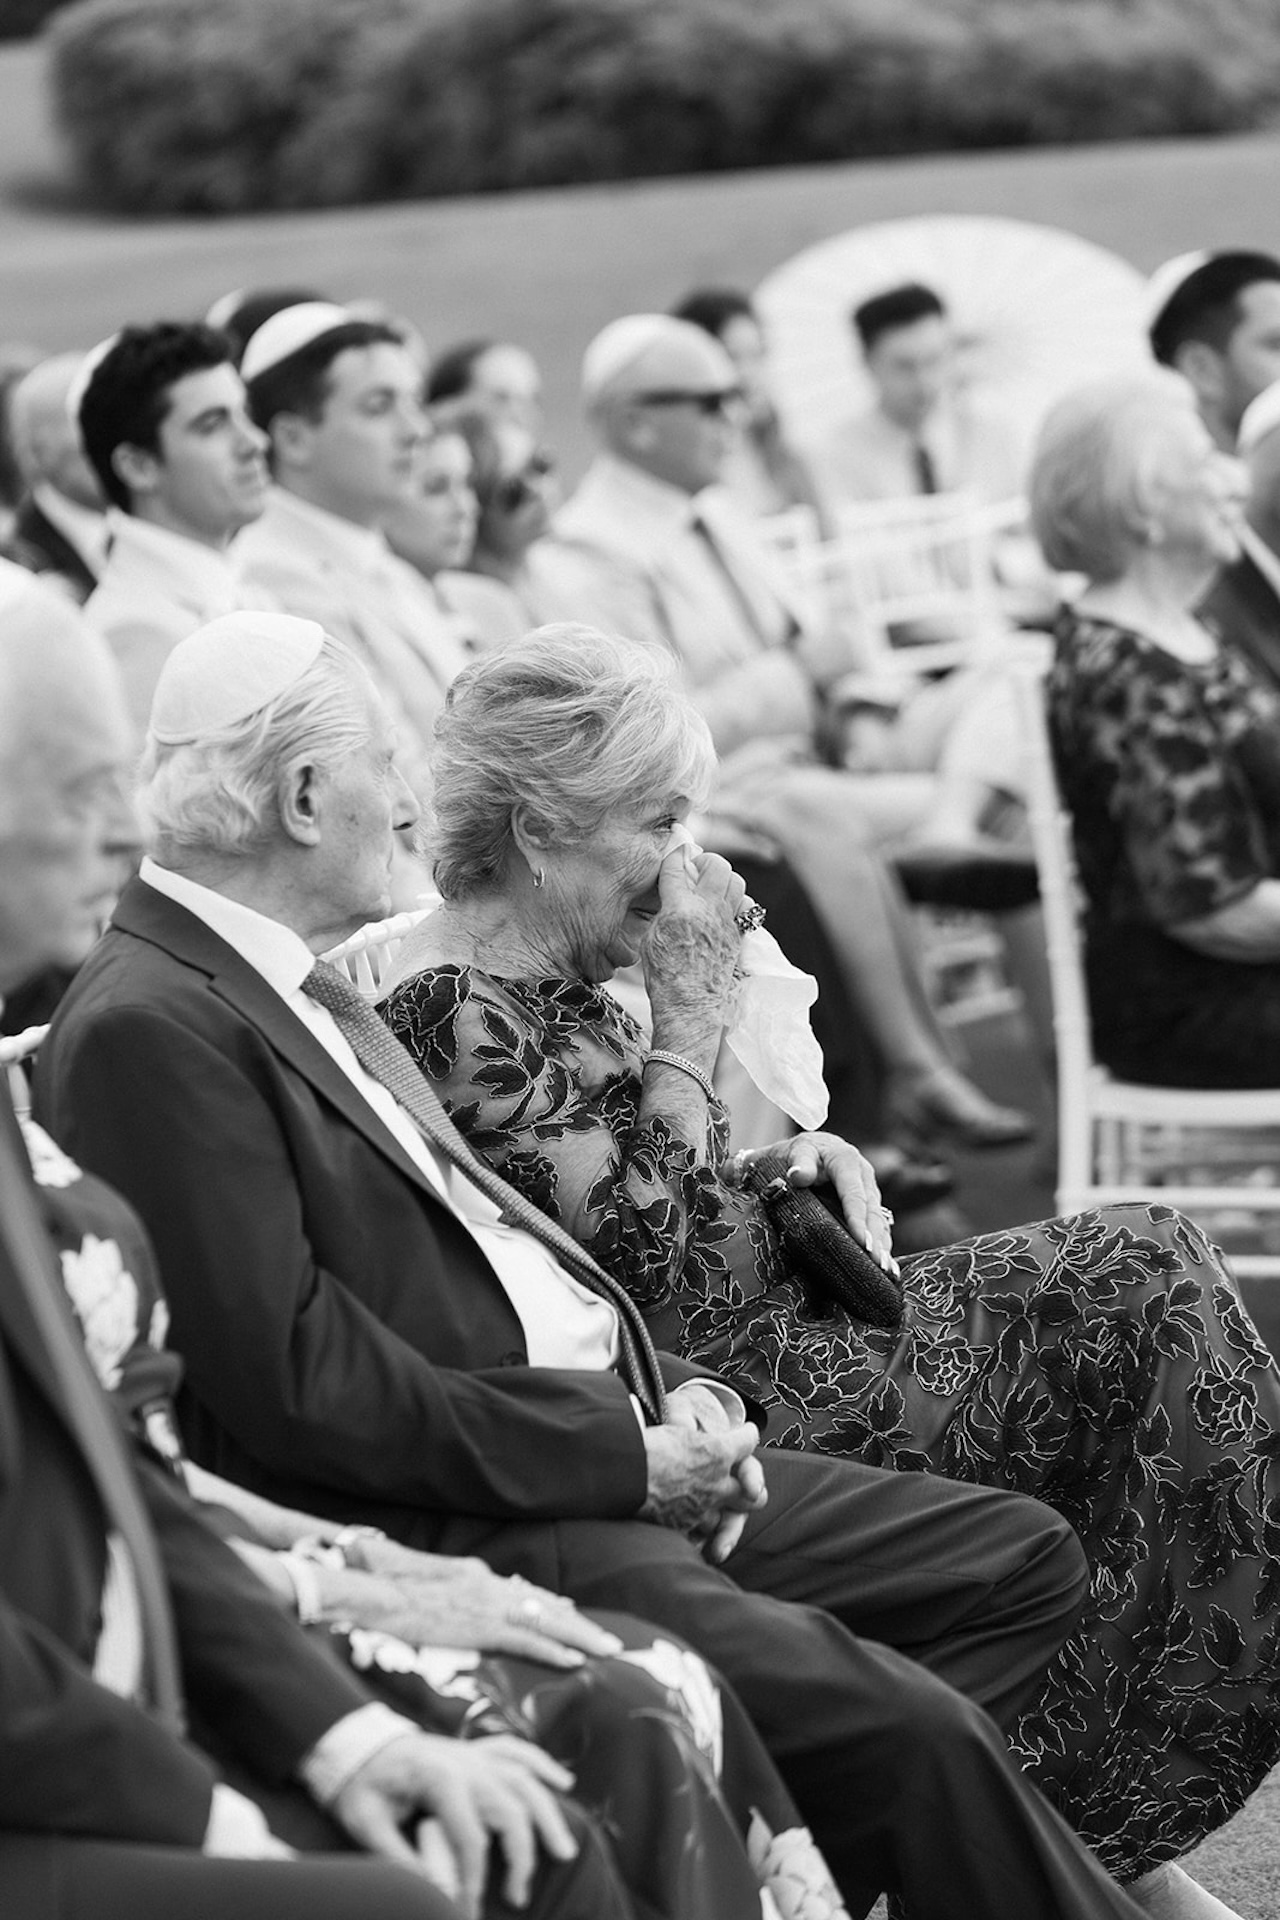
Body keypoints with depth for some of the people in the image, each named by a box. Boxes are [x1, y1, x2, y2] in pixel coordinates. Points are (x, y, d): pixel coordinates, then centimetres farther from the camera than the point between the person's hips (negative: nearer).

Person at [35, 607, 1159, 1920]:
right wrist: (626, 1456, -14)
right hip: (454, 1535, -11)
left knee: (1022, 1560, 9)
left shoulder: (295, 985, 17)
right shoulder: (146, 1030, -15)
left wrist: (672, 1395, 3)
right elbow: (299, 1381, -20)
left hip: (610, 1456, 11)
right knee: (910, 1731, -24)